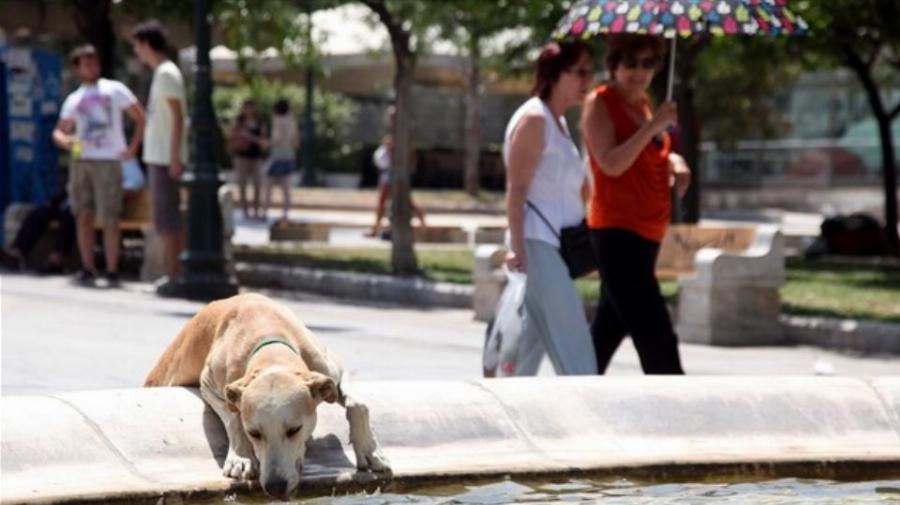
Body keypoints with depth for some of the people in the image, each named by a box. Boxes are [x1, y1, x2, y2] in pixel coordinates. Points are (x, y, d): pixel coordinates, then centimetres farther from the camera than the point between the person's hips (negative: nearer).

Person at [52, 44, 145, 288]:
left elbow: (141, 118, 5)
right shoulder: (74, 99, 16)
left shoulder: (115, 90, 6)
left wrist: (133, 146, -6)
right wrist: (64, 141, -8)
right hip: (80, 160, 4)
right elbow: (59, 131, 15)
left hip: (109, 161, -4)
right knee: (83, 217, 2)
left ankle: (112, 271, -2)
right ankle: (88, 270, 7)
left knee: (109, 219, -6)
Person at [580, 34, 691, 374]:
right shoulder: (599, 104, -9)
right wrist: (653, 125, -25)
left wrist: (674, 161, 5)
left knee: (608, 330, 14)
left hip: (646, 232, 9)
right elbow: (612, 164, -21)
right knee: (657, 340, -12)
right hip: (617, 231, -9)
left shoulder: (641, 102, 15)